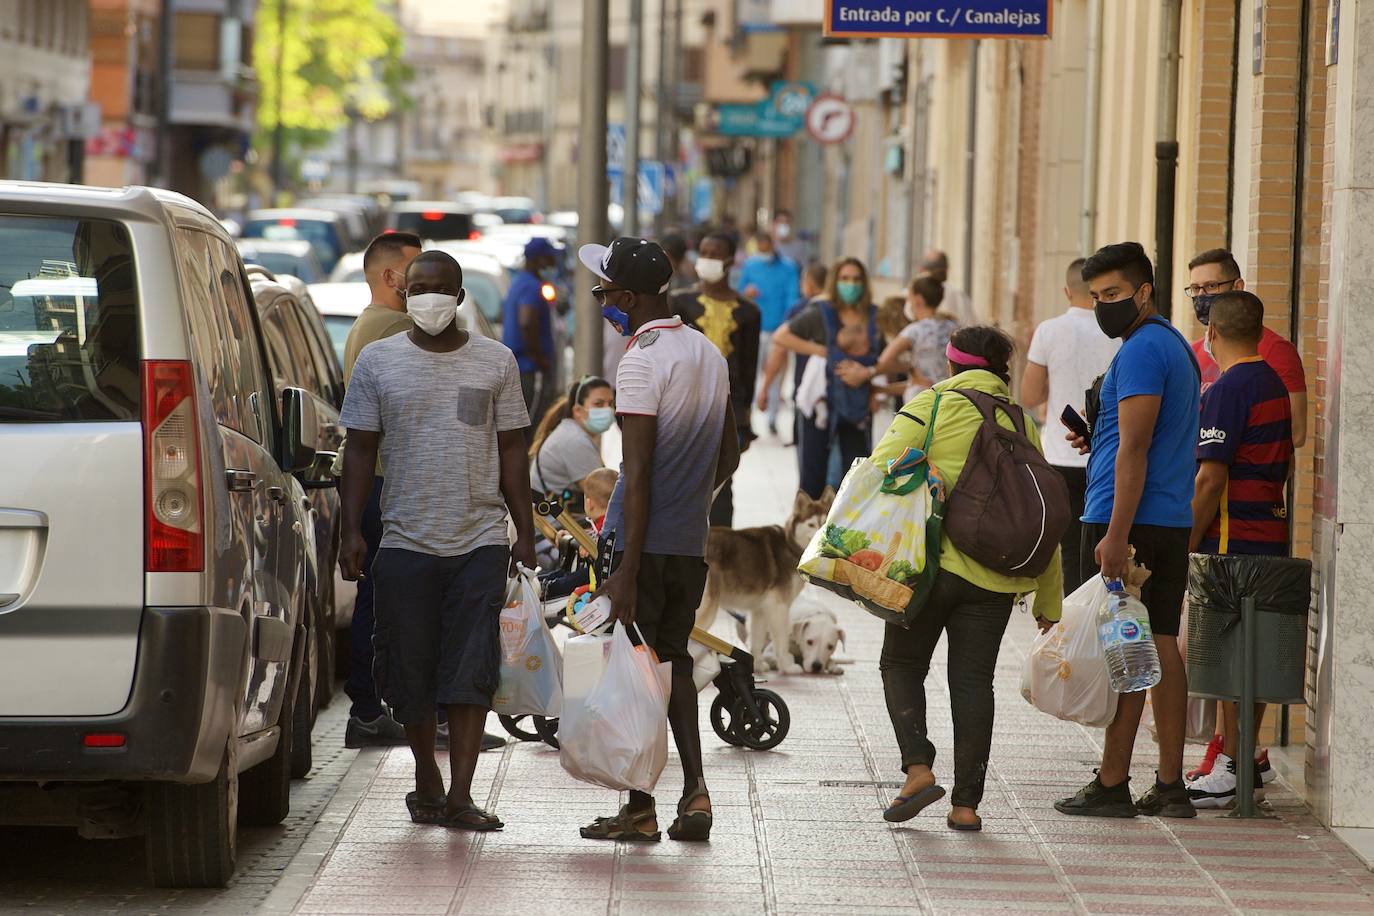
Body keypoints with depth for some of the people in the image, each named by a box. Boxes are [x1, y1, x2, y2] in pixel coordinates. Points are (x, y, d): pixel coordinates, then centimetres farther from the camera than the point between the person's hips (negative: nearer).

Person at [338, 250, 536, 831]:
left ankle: (460, 796, -10)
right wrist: (352, 531, -1)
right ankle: (426, 780, 21)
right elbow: (360, 451, 8)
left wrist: (524, 531, 5)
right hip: (406, 539, 1)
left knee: (472, 672, -8)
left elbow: (511, 450, 10)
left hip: (481, 540, -1)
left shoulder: (495, 362, 8)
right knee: (411, 673, 4)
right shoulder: (378, 362, 7)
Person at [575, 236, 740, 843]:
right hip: (693, 542, 7)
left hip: (643, 541, -7)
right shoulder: (710, 354, 10)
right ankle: (695, 790, 6)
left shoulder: (642, 362, -16)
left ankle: (640, 809, 6)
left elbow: (638, 471, -20)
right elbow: (729, 457, 18)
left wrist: (627, 571, -20)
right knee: (672, 661, 18)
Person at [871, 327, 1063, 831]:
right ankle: (966, 803, 5)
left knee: (902, 664, 13)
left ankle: (918, 766, -6)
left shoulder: (930, 407, 1)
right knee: (973, 681, 8)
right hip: (995, 576, 3)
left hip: (932, 562, -3)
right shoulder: (1023, 425, 12)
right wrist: (1049, 601, 17)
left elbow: (881, 473, -11)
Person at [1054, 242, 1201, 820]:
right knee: (1161, 646, 8)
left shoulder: (1141, 351, -13)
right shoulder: (1176, 347, 18)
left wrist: (1117, 534, -22)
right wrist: (1098, 436, 16)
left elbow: (1134, 448, -19)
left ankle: (1113, 784, -5)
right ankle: (1170, 786, 8)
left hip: (1126, 517, -9)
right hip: (1173, 522, 9)